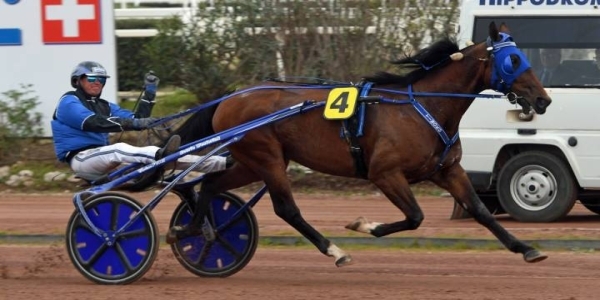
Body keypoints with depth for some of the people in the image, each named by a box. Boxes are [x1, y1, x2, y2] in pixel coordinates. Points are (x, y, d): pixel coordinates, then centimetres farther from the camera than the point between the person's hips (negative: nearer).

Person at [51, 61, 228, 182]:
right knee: (119, 150, -35)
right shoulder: (69, 102, -5)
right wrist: (134, 123, -31)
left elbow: (136, 119, 10)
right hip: (81, 158, -6)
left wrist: (149, 94, 1)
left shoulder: (104, 106, 20)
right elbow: (94, 123, -23)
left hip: (104, 160, 6)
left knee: (151, 152, -11)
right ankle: (161, 156, -65)